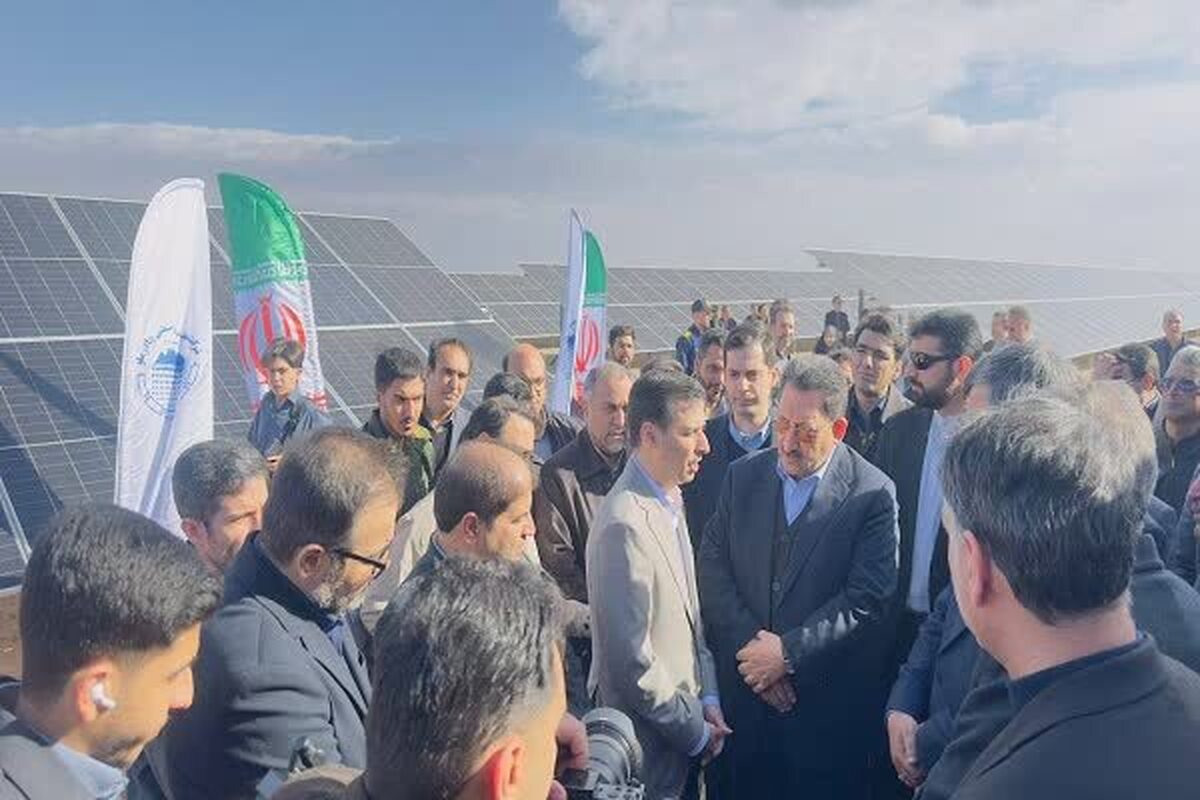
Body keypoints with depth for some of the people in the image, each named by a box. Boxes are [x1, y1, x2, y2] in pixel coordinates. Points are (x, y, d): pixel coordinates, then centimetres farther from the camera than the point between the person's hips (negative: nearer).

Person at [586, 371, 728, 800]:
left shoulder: (670, 500, 3)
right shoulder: (625, 525, -26)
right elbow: (631, 661, -24)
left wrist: (707, 697, 4)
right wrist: (695, 729, -12)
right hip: (648, 744, -8)